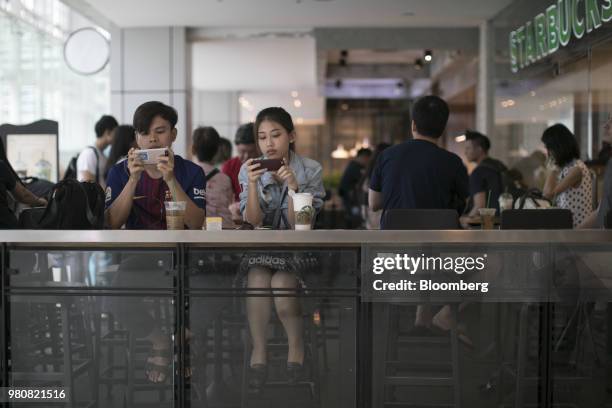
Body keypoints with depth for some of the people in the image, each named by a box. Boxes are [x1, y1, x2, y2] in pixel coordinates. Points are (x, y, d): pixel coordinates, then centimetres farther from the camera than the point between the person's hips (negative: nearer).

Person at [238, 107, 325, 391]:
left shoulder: (311, 171, -7)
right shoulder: (249, 170, -1)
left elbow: (300, 226, -12)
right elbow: (252, 223, -9)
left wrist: (292, 186, -26)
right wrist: (252, 184, -23)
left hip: (298, 250, -1)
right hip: (260, 248, 2)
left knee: (281, 283, -29)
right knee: (258, 279, -30)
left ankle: (296, 346, -4)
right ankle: (258, 351, -14)